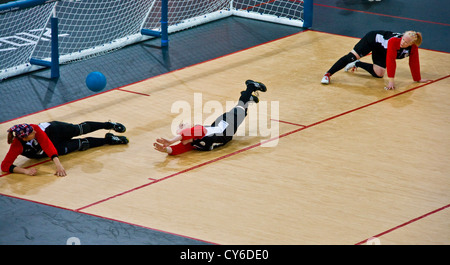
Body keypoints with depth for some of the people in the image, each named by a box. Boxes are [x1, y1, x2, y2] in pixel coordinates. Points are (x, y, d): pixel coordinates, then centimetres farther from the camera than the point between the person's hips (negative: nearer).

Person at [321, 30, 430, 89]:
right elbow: (391, 61, -42)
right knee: (352, 56, -19)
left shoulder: (413, 49, -27)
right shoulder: (394, 41, -42)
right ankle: (328, 74, -16)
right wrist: (391, 80, -42)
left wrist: (417, 79, -7)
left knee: (378, 74, 2)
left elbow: (414, 63, -13)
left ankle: (356, 64, 25)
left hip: (381, 51, 6)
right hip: (372, 39, -6)